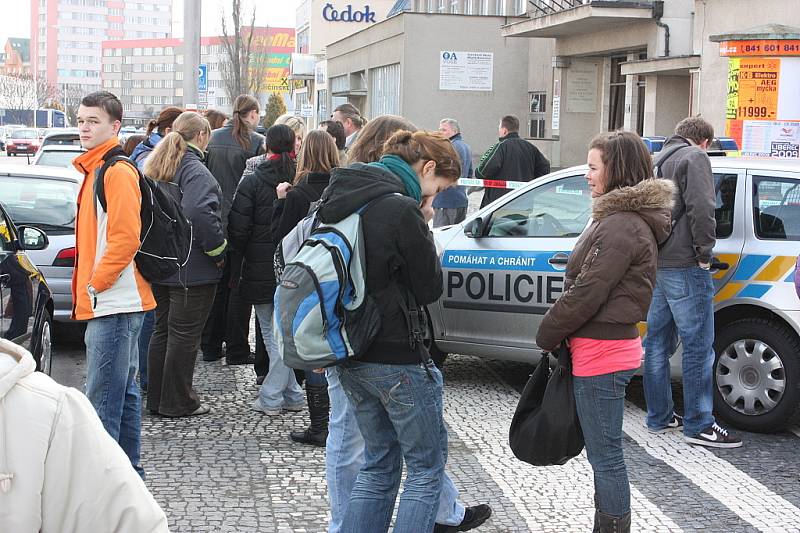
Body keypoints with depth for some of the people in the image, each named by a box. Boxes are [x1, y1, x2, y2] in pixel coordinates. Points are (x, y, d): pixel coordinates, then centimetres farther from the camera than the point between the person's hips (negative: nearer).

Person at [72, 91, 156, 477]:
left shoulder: (117, 172, -13)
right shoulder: (97, 169, 17)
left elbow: (125, 238, -22)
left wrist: (95, 285, -15)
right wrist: (89, 287, 17)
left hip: (112, 304, -10)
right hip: (110, 304, 10)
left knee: (101, 399, -8)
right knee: (123, 390, 17)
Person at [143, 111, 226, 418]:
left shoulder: (155, 166, 12)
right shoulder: (194, 169, -17)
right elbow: (200, 214, -30)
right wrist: (218, 249, -18)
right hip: (192, 268, -9)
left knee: (162, 331, 15)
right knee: (184, 334, 0)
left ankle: (157, 399, 22)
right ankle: (178, 402, 8)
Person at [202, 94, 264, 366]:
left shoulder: (213, 138, 2)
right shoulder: (257, 142, -11)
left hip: (215, 221, 4)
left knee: (216, 283, 14)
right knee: (239, 286, 4)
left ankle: (210, 346, 20)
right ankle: (236, 350, 7)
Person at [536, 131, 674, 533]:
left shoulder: (620, 227, -19)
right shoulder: (628, 219, 13)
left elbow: (586, 293, -20)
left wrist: (546, 335, -7)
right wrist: (556, 334, 12)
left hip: (600, 355, -10)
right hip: (610, 347, 10)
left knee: (605, 457, 0)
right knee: (605, 454, 18)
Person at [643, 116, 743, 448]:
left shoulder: (658, 161, 19)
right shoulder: (695, 157, -8)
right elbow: (700, 208, -19)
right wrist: (704, 252, -11)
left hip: (656, 265, 9)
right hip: (684, 266, -9)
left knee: (657, 342, 14)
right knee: (698, 347, -3)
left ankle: (659, 417, 21)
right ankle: (698, 425, 1)